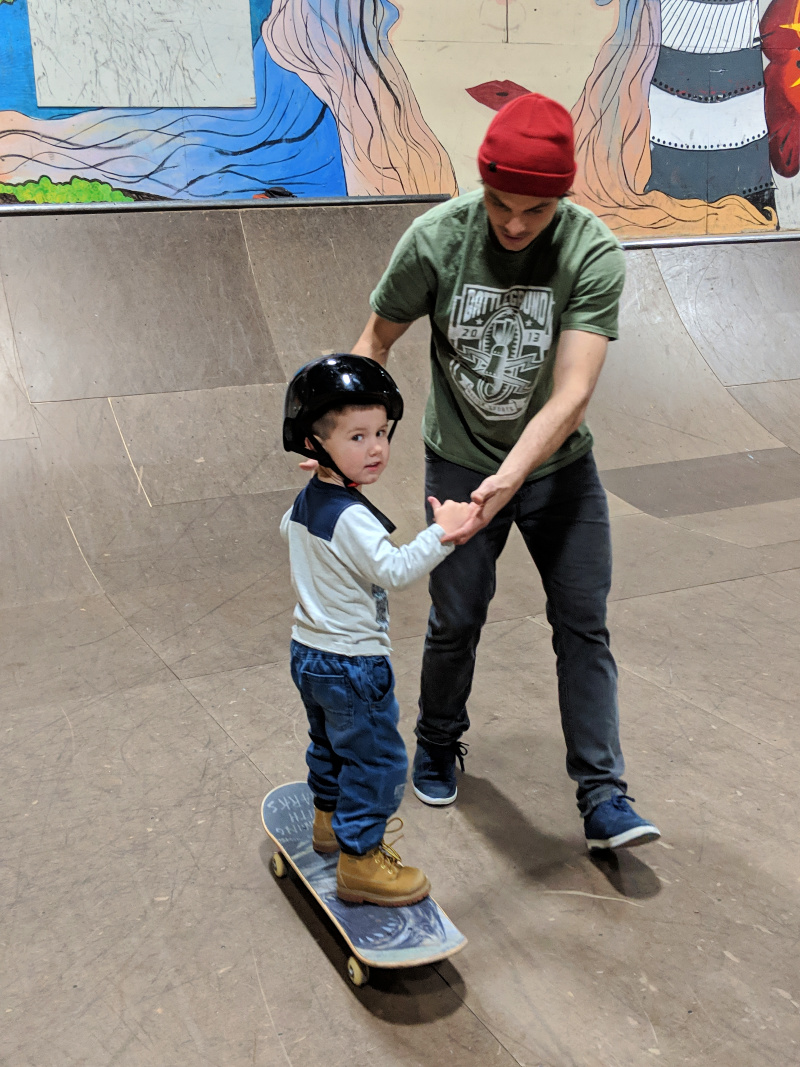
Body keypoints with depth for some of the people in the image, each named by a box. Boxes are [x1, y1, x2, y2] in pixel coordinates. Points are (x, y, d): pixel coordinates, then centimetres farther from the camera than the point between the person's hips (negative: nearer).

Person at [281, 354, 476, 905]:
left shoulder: (305, 502, 4)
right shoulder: (352, 517, -27)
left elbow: (286, 529, 25)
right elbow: (395, 571, -32)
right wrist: (441, 532, -31)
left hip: (309, 653, 10)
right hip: (352, 663, -10)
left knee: (330, 744, 27)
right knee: (378, 760, 2)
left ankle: (330, 819, 45)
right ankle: (359, 859, 9)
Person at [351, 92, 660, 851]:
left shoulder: (594, 254, -22)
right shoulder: (437, 237, -19)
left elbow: (572, 393, -28)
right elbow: (377, 341, -6)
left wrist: (509, 479, -41)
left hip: (558, 465, 0)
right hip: (459, 461, 0)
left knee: (583, 624, 1)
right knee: (455, 623, 8)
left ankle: (603, 798, 11)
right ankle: (436, 748, 35)